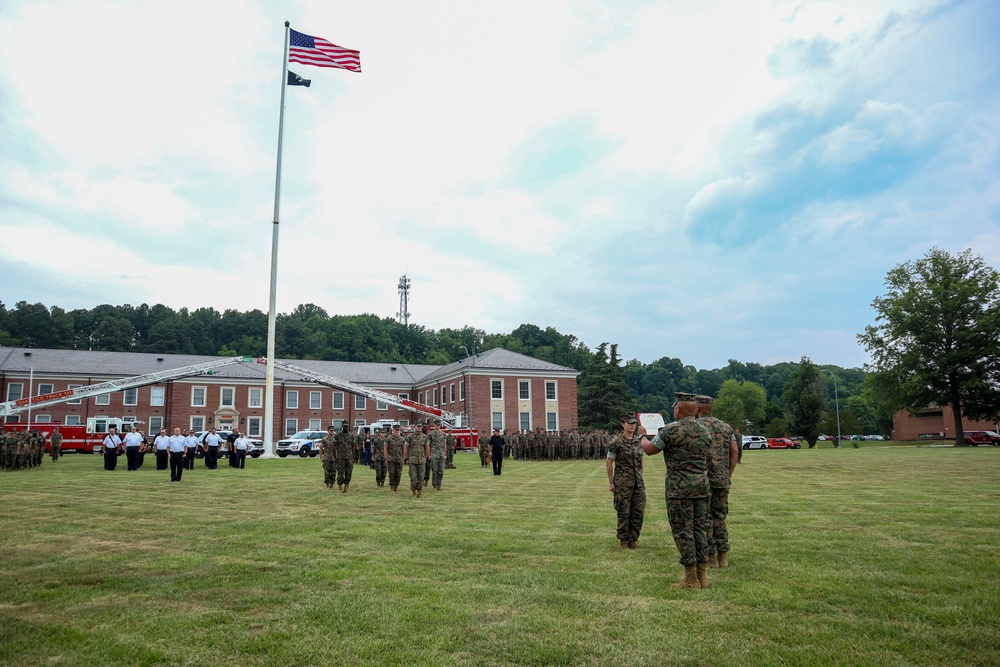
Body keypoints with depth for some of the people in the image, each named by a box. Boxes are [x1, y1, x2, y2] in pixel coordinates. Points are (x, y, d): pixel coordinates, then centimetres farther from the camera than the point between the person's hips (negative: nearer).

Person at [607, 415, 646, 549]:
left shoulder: (638, 440, 8)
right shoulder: (616, 442, -9)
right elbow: (608, 463, -5)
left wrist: (641, 480, 16)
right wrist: (611, 483, -5)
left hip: (638, 483, 5)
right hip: (622, 483, -5)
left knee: (638, 512, 5)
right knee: (624, 513, 1)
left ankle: (633, 540, 18)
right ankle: (623, 540, 15)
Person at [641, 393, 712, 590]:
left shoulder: (671, 430, -13)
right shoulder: (705, 431, 7)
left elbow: (649, 449, -1)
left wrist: (642, 435, 19)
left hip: (680, 487, -6)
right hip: (702, 485, 6)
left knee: (683, 531, 0)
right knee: (700, 530, 12)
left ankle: (691, 579, 2)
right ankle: (702, 576, 16)